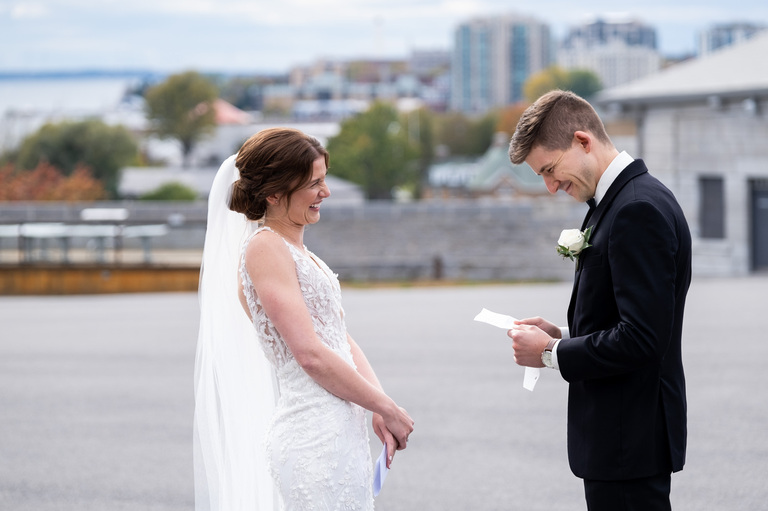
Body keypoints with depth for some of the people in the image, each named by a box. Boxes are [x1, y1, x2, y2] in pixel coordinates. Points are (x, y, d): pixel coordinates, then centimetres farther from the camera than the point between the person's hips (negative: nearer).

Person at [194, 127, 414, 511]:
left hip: (343, 433, 9)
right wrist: (388, 408, -8)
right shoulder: (263, 248, -10)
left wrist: (378, 410, 1)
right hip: (314, 437, -9)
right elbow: (310, 354, -16)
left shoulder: (296, 251, 19)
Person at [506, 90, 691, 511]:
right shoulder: (620, 200, 14)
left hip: (630, 441, -10)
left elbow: (641, 340, -25)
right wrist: (562, 336, 6)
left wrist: (551, 354, -14)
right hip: (620, 435, 10)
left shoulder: (639, 210, -19)